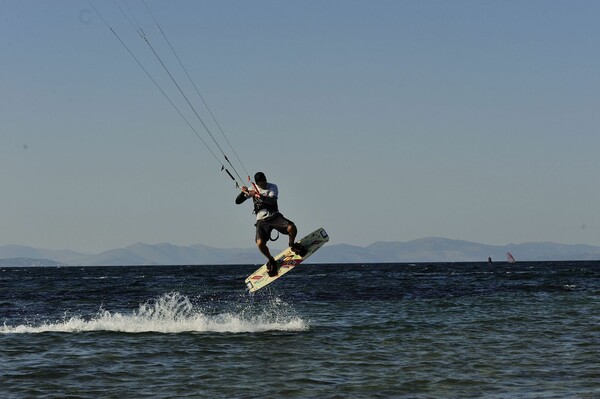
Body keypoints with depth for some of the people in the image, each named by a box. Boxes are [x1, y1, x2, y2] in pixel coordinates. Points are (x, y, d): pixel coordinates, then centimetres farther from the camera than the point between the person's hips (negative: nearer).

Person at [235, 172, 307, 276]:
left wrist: (261, 197, -36)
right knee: (260, 243, -25)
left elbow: (272, 201, -19)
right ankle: (272, 261, 4)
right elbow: (238, 201, 6)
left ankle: (292, 245, 8)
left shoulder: (272, 187, 0)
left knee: (291, 227, -28)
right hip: (261, 220, 1)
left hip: (274, 216, -1)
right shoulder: (252, 189, 7)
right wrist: (244, 192, -14)